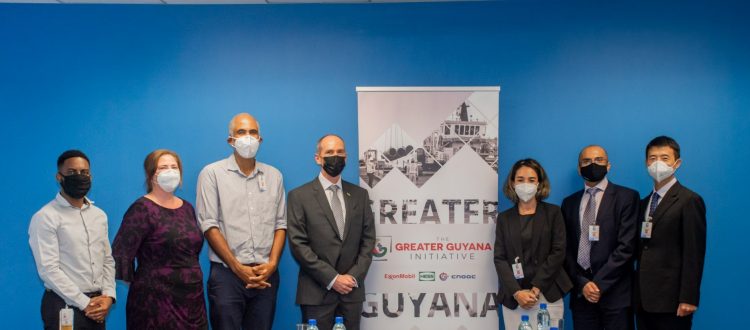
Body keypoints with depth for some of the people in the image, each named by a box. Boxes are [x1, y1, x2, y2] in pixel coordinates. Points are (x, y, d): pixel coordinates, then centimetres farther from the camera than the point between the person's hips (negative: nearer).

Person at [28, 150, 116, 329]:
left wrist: (108, 295, -4)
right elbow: (48, 269, -15)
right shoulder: (45, 218, -10)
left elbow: (107, 259, 11)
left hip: (96, 307, 6)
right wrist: (85, 303, -15)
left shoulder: (99, 215, 10)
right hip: (64, 307, -6)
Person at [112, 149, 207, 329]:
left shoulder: (187, 208, 12)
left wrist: (192, 277, 13)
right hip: (155, 301, -6)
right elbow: (121, 253, -13)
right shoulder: (142, 209, -9)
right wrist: (140, 283, -5)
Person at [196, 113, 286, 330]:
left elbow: (280, 223, 9)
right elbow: (209, 225, -6)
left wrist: (272, 263, -6)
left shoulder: (274, 175, 11)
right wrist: (238, 267, -11)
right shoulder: (212, 173, 0)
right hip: (227, 274, -3)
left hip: (266, 275, 3)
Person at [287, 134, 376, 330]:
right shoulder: (299, 196, -1)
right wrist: (332, 279, -12)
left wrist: (354, 277, -7)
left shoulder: (359, 195, 10)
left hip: (352, 291, 3)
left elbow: (368, 240, 7)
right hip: (316, 292, -3)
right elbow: (298, 244, -7)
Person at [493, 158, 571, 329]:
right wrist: (516, 292, -12)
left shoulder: (553, 212, 5)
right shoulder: (504, 218, 9)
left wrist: (536, 288, -11)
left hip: (547, 295, -1)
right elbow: (499, 258, 2)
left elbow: (558, 252, -3)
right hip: (513, 298, 2)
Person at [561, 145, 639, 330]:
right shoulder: (569, 203, 12)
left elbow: (626, 246, -8)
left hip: (615, 292, -3)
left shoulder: (626, 197, 0)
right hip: (581, 293, 3)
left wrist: (599, 283, -12)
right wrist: (582, 283, -6)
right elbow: (567, 249, 8)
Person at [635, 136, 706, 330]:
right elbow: (642, 250, 13)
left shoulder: (689, 201, -6)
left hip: (671, 302, -6)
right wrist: (634, 292, 5)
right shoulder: (644, 203, 15)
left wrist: (688, 298, -15)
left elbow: (694, 254, -11)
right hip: (643, 300, 6)